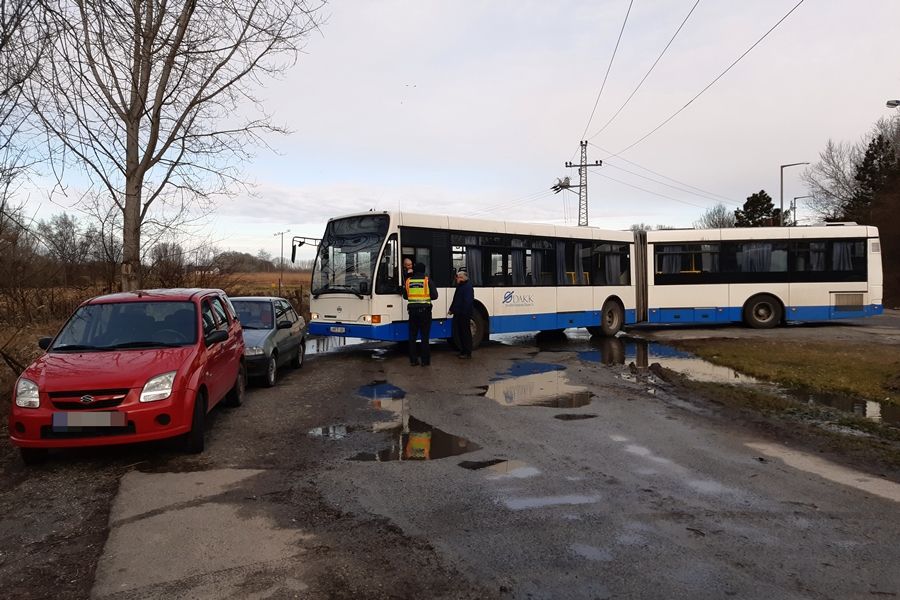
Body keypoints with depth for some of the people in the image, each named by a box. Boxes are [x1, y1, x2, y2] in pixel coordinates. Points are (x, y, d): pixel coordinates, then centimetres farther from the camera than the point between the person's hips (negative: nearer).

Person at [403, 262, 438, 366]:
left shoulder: (408, 281, 4)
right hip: (425, 310, -2)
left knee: (412, 336, 9)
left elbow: (405, 296, 13)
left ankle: (413, 360, 10)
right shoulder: (427, 280, -5)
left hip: (413, 310, 2)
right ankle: (425, 360, 2)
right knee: (425, 336, 2)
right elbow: (434, 296, -5)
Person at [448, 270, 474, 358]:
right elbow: (455, 300, 22)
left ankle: (468, 353, 2)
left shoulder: (468, 287, -14)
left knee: (466, 333, -3)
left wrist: (464, 312, -26)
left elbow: (468, 302, -21)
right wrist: (452, 309, 14)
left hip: (464, 314, -10)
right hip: (458, 314, 10)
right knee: (460, 333, 14)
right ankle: (463, 351, 24)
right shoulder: (459, 286, 18)